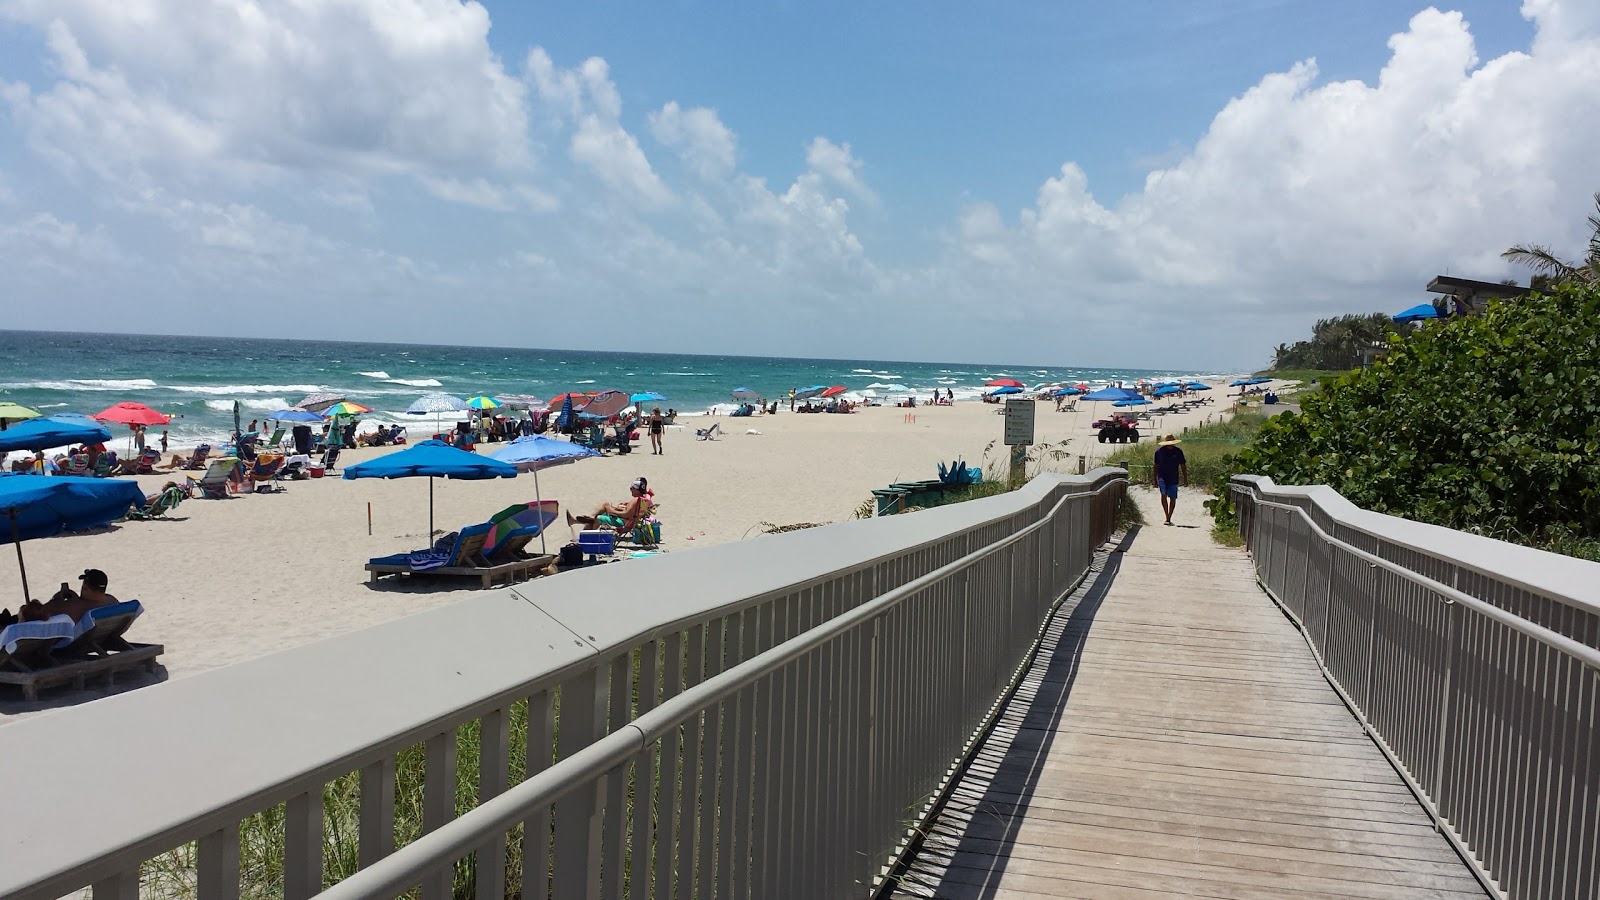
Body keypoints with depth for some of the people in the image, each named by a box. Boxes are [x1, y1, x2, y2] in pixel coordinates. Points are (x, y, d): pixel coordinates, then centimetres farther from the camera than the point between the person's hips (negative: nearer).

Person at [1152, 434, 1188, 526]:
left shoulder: (1178, 452, 0)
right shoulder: (1159, 452, -1)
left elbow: (1183, 466, 7)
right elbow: (1156, 466, 8)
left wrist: (1185, 479, 5)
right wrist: (1155, 480, 10)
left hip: (1174, 479, 1)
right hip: (1162, 477, -1)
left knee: (1173, 498, 4)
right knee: (1164, 495, -21)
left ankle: (1169, 519, 16)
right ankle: (1167, 517, -21)